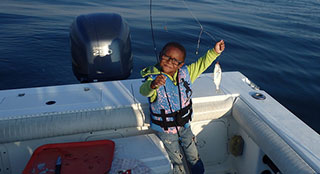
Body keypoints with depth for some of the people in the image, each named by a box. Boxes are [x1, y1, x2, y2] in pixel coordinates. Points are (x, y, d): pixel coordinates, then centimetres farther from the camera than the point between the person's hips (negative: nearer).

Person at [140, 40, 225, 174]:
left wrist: (214, 52, -10)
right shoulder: (153, 77, -26)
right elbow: (144, 91, -45)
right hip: (165, 131, -4)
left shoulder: (185, 72, -11)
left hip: (185, 126, 4)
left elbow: (201, 64, 2)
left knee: (194, 157, 24)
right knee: (176, 161, 15)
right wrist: (153, 85, -68)